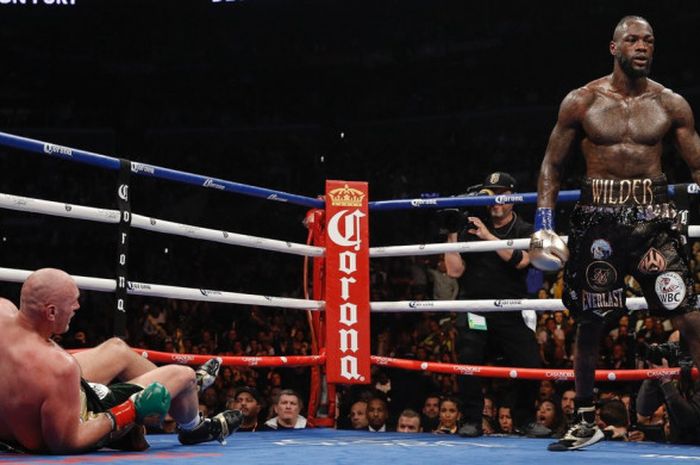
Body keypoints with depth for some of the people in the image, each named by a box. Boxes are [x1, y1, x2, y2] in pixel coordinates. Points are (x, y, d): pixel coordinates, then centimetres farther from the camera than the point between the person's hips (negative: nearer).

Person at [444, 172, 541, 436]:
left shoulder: (525, 231, 7)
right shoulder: (471, 229, 8)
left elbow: (520, 260, -15)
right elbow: (455, 271, 2)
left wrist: (488, 236, -19)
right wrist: (452, 234, -4)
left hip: (511, 312, 0)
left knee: (531, 366, -9)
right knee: (468, 359, -19)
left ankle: (524, 419, 17)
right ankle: (471, 421, -4)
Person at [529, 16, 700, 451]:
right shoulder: (581, 102, 3)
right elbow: (552, 164, 9)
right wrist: (544, 221, -1)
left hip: (654, 216, 0)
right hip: (598, 218, 0)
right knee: (591, 321, 7)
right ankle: (586, 421, 23)